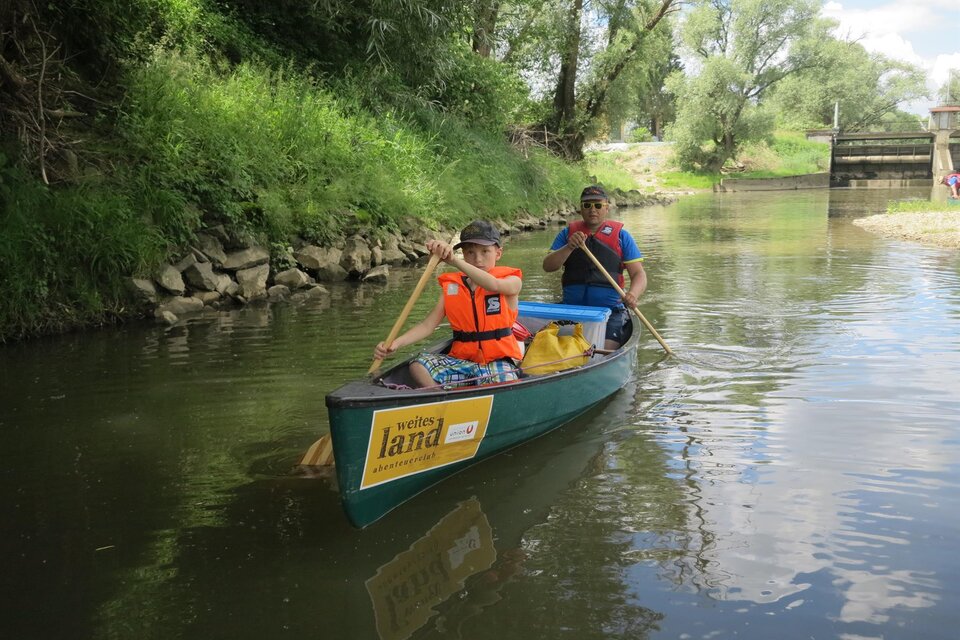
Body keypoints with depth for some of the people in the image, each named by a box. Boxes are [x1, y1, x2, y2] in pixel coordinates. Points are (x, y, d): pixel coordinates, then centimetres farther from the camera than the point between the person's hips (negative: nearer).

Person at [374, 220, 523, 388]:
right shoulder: (452, 286, 8)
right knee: (419, 365, -22)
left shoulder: (512, 281, -1)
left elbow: (493, 285, -26)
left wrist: (454, 260, -37)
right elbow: (427, 325, 0)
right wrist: (396, 343, -19)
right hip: (461, 360, 3)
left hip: (498, 361, -3)